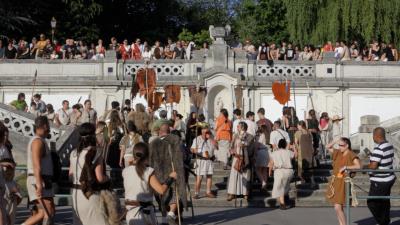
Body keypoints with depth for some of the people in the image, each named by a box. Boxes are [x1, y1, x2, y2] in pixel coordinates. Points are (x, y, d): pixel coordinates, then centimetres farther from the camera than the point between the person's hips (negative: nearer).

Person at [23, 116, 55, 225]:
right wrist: (39, 184, -29)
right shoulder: (38, 141, -11)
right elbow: (36, 164, -22)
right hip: (40, 181, -10)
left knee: (43, 213, 10)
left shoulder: (38, 141, 21)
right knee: (49, 213, -10)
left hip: (40, 182, 10)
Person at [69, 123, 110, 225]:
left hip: (76, 195, 7)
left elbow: (71, 175, 12)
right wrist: (107, 178, 3)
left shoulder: (73, 154, 5)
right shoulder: (95, 156, -14)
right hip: (91, 196, -7)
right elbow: (100, 178, -17)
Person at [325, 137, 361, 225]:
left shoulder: (351, 155, -12)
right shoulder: (338, 153, 9)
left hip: (343, 183, -8)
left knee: (338, 207, -12)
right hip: (334, 182, 8)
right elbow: (328, 147, 18)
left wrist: (345, 167, -23)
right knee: (337, 207, 11)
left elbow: (358, 166, -26)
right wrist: (336, 142, 4)